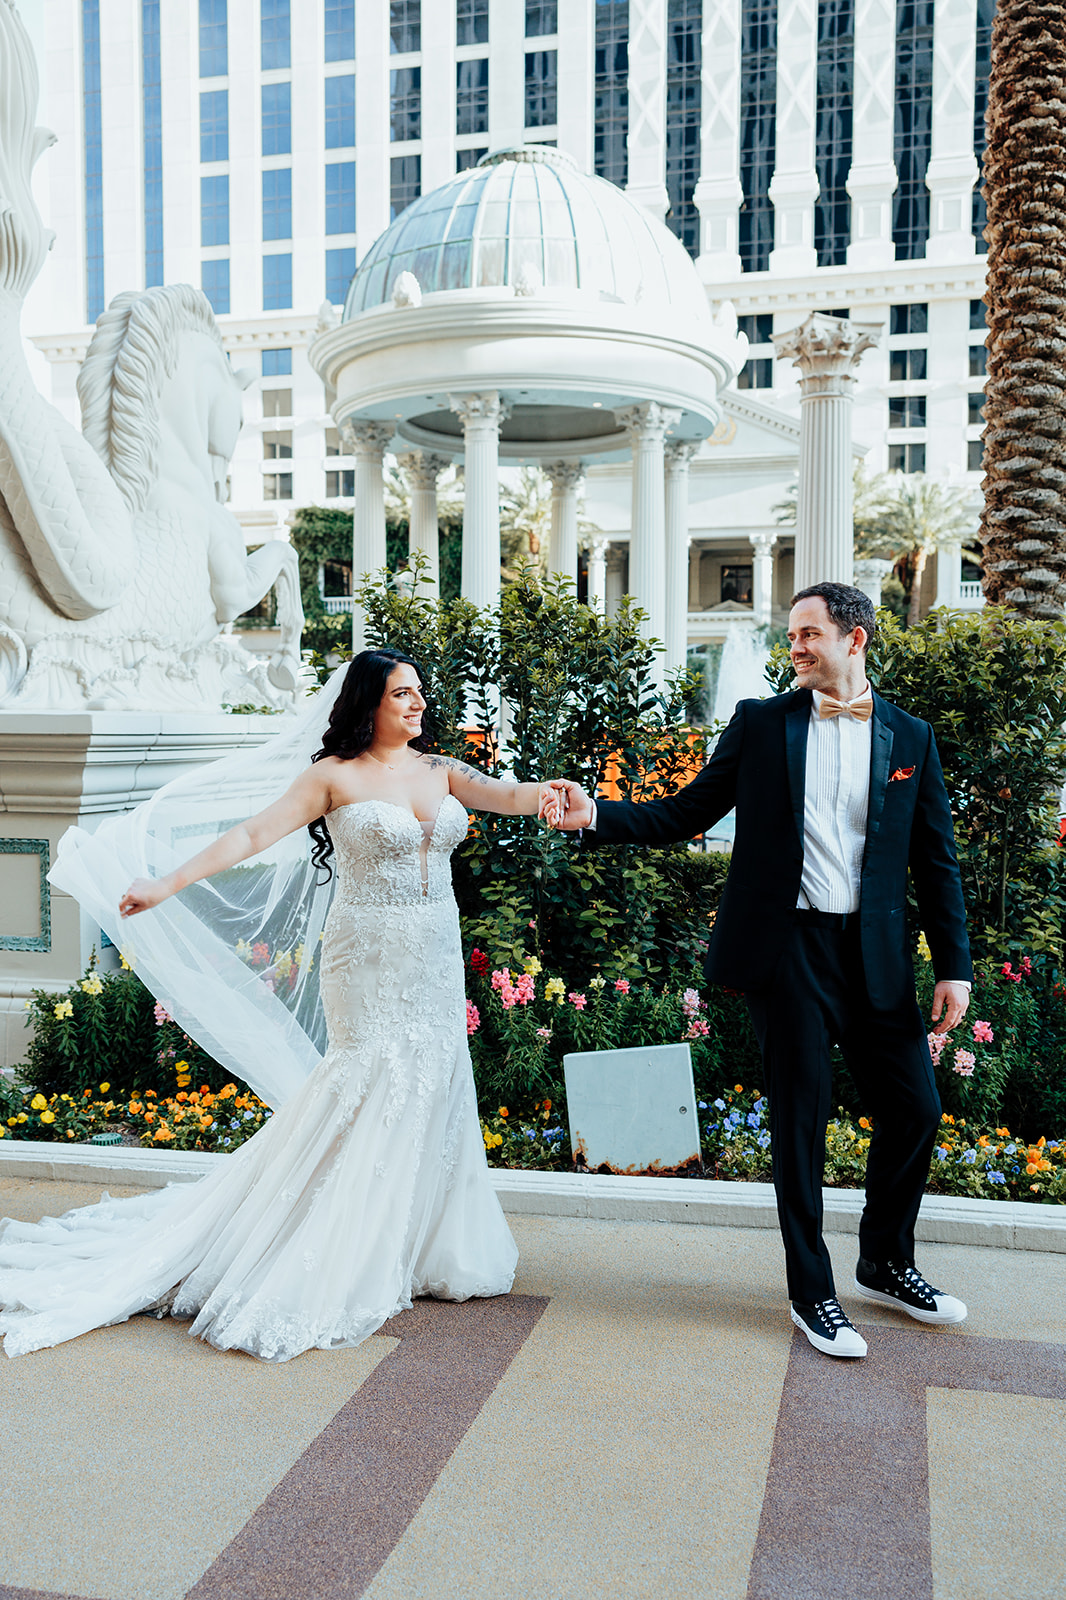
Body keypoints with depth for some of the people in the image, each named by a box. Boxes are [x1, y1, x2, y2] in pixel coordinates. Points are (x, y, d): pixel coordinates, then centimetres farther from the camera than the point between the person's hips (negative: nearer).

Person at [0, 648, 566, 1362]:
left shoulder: (440, 770, 8)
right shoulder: (335, 776, -5)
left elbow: (505, 796, -8)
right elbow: (254, 834, -10)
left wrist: (542, 793, -32)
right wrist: (167, 884, -17)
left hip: (438, 958, 5)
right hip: (371, 959, -5)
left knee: (431, 1091, 8)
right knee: (378, 1092, -5)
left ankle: (420, 1246, 22)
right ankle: (352, 1266, 7)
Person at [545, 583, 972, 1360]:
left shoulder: (910, 738, 7)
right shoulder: (760, 723, 4)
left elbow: (936, 860, 7)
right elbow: (685, 813, 3)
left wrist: (954, 965, 2)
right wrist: (598, 815, -12)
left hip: (875, 953, 3)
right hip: (787, 948, -2)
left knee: (915, 1108, 7)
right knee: (802, 1117, 4)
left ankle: (885, 1265, 32)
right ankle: (813, 1291, 21)